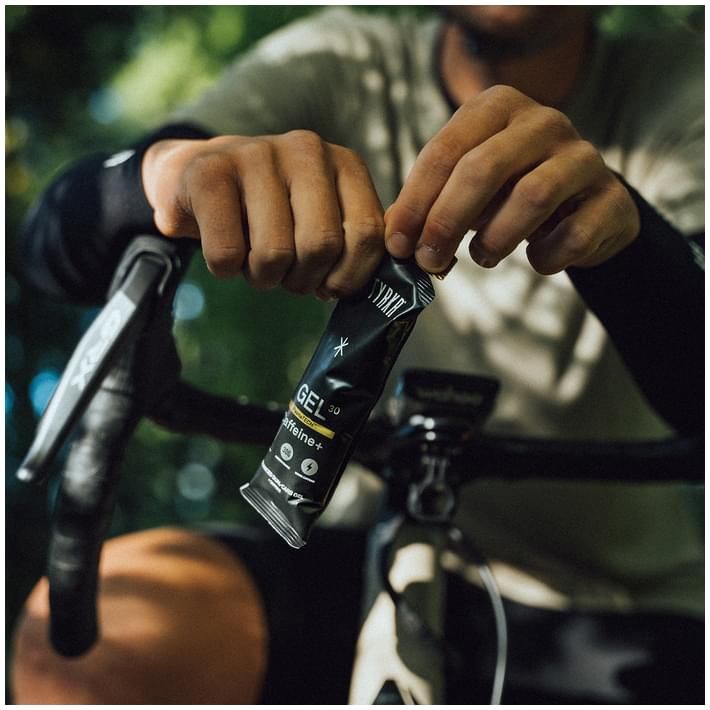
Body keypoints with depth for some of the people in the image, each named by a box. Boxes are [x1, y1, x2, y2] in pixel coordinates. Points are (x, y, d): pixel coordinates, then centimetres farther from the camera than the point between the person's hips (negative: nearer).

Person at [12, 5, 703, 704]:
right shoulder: (340, 64, -4)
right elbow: (59, 240, -14)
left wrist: (621, 219, -42)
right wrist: (174, 163, -36)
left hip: (623, 620, -1)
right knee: (112, 620, -24)